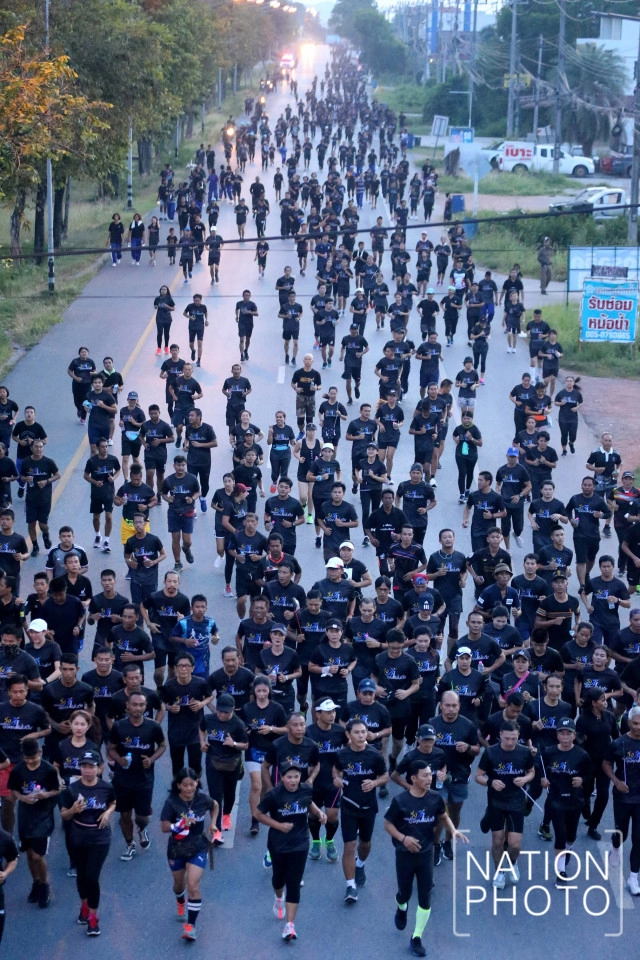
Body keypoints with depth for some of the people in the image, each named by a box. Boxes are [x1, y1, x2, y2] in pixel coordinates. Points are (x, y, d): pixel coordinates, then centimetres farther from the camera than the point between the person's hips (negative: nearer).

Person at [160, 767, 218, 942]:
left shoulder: (202, 799, -12)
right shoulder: (172, 802, -18)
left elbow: (215, 806, 11)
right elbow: (164, 827, -20)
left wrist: (212, 823, 1)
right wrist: (181, 823, -35)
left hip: (198, 849, -1)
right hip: (176, 849, 1)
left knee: (193, 886, -14)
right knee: (179, 883, 23)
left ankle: (191, 925, -8)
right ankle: (181, 903, 58)